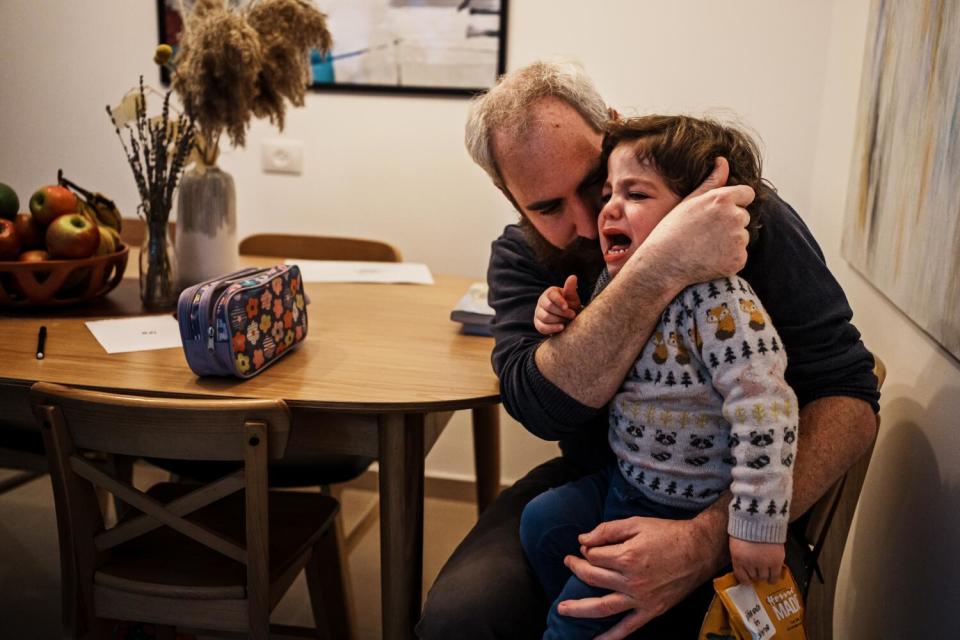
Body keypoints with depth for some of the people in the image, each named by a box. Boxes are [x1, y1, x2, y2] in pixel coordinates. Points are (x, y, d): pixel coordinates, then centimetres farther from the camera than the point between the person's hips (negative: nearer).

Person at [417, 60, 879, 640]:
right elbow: (540, 406, -23)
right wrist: (658, 270, -39)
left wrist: (711, 536, -34)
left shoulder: (743, 217, -13)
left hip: (728, 506, -1)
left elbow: (848, 397, -18)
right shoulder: (521, 256, -4)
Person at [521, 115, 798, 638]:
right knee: (542, 520, 13)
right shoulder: (615, 283, -2)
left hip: (685, 510, -8)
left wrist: (757, 526, -30)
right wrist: (562, 323, -7)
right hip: (623, 477, 8)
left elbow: (765, 412, -33)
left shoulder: (719, 303, -29)